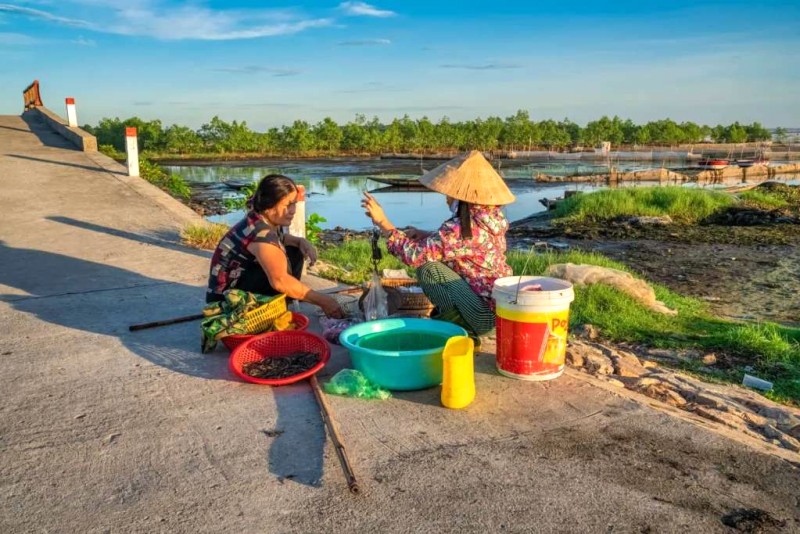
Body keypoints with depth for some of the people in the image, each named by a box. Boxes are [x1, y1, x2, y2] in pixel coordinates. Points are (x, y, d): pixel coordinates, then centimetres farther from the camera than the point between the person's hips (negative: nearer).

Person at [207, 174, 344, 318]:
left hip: (243, 280, 10)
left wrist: (301, 241, -1)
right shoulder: (260, 231, -29)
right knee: (281, 262, -28)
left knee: (295, 252, 3)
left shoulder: (268, 220, -3)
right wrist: (322, 300, -34)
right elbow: (280, 280, -38)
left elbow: (279, 238, 22)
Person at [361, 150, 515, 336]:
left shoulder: (462, 227, -24)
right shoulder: (491, 217, 3)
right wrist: (423, 235, 3)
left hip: (486, 314, -9)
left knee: (428, 268, -13)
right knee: (441, 256, 15)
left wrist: (382, 221, -14)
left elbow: (414, 255, -23)